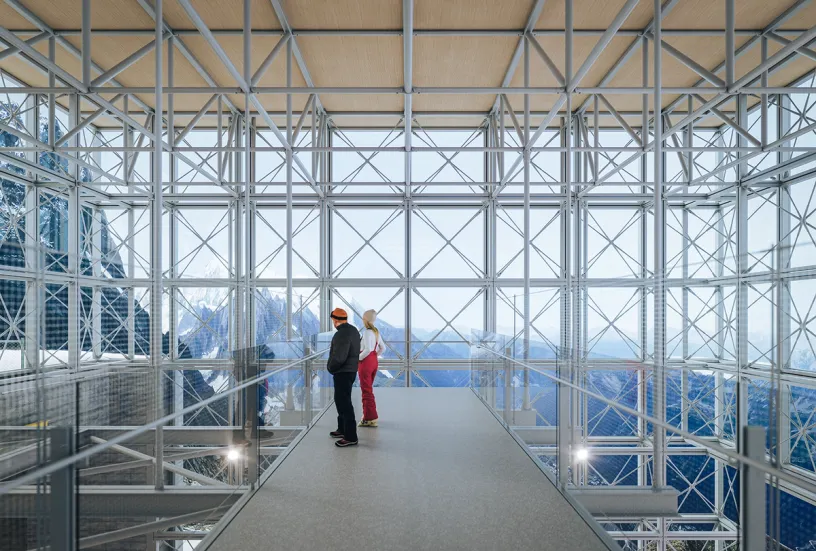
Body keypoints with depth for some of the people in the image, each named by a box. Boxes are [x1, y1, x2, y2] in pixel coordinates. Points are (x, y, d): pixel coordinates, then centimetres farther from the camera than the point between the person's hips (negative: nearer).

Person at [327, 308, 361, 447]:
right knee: (341, 400, 22)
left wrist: (330, 368, -8)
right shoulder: (353, 330, 9)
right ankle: (342, 429, 34)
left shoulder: (342, 334, -22)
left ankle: (350, 437, -2)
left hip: (343, 373, -10)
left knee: (344, 403, -5)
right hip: (351, 369, 10)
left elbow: (338, 357, -26)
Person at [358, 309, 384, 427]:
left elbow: (368, 349, -27)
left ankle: (371, 419, 2)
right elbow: (382, 348, 16)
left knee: (366, 391, -1)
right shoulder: (376, 331, 10)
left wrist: (358, 358, -15)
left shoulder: (367, 332, -17)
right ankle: (368, 414, 28)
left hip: (366, 362, -9)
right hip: (374, 362, 9)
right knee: (368, 390, 20)